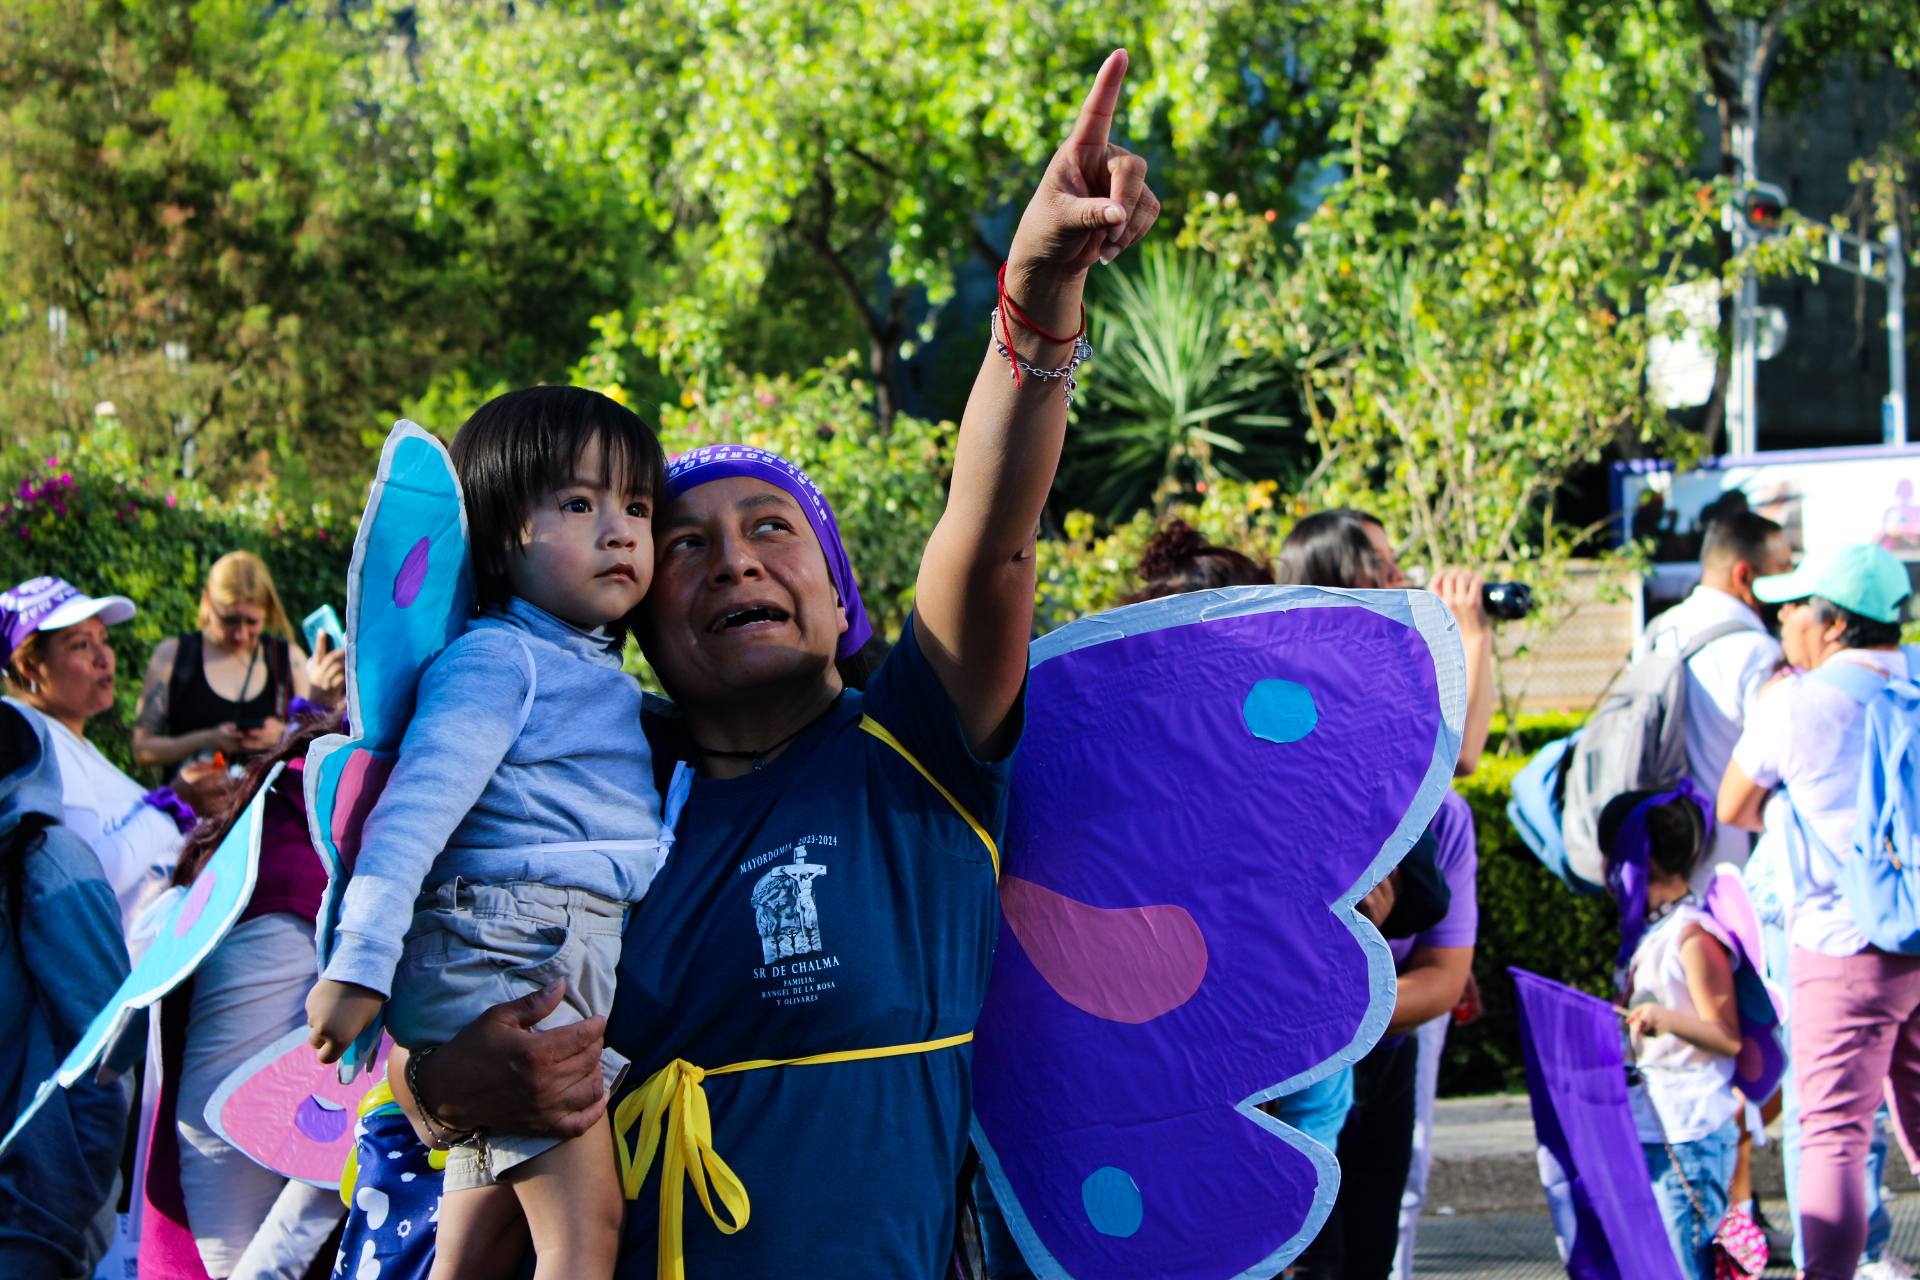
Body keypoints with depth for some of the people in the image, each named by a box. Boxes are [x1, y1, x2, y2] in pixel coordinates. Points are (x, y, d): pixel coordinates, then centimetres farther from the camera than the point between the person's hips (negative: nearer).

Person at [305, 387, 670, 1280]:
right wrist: (358, 965, -22)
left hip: (570, 967, 9)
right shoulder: (495, 658, -8)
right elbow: (414, 807, -16)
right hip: (503, 956, -9)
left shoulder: (609, 681, 21)